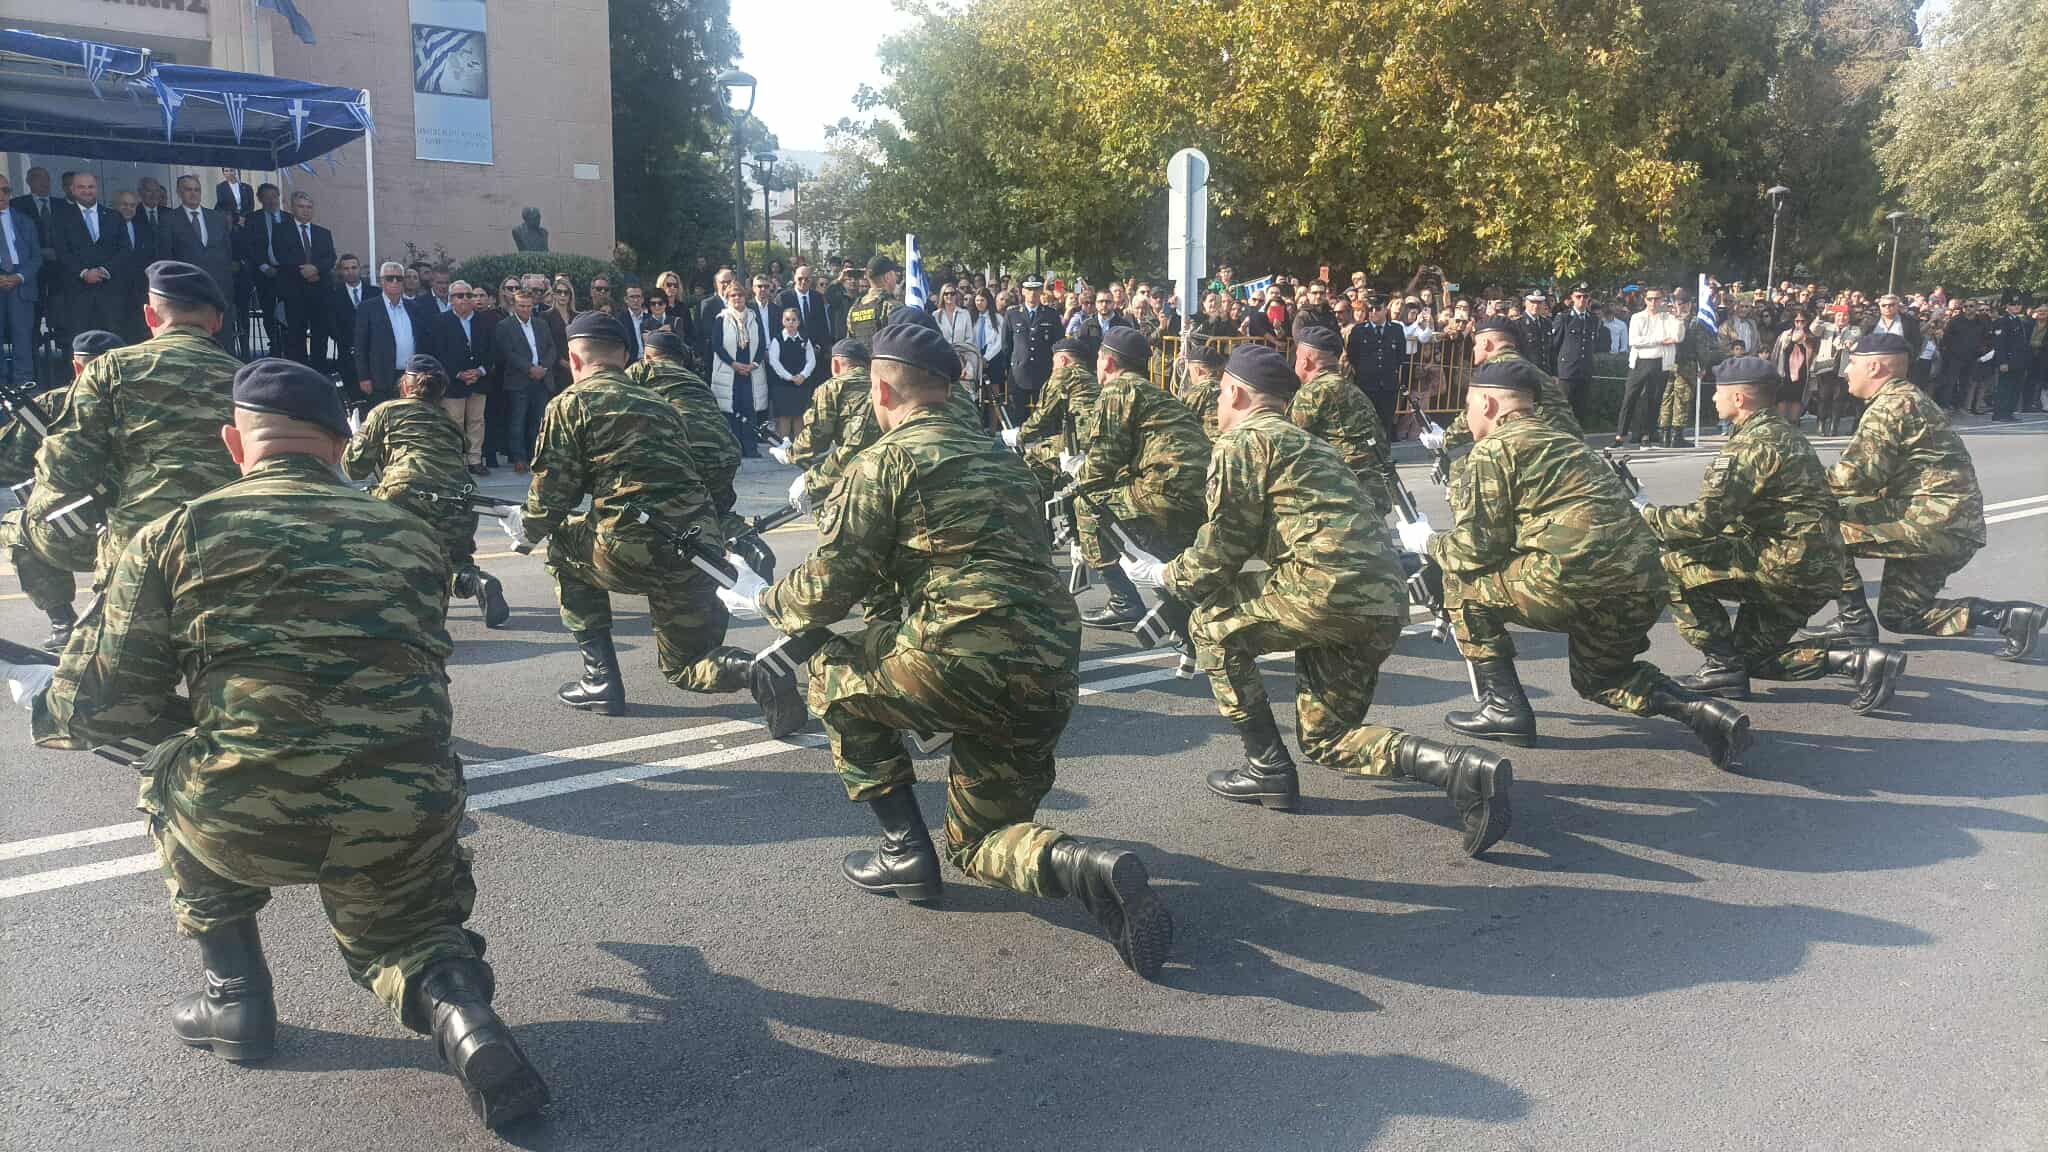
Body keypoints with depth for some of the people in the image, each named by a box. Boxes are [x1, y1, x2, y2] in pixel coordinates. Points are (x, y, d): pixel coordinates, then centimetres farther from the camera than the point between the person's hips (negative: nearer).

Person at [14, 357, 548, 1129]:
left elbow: (114, 702, 7)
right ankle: (457, 1011, -2)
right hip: (408, 819, 2)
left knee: (169, 783, 33)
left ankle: (236, 996, 30)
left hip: (243, 821, -2)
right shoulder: (410, 535, 14)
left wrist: (48, 710, 30)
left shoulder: (176, 534, 5)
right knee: (403, 935, 31)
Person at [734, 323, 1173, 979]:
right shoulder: (1000, 459, 24)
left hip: (967, 661, -7)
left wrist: (765, 602, 21)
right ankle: (1087, 868, -10)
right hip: (1051, 680, 7)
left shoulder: (886, 459, 2)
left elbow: (829, 588, -1)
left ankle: (906, 852, 15)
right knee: (977, 842, 22)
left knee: (834, 674, 21)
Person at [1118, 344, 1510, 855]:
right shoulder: (1311, 443, 29)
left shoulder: (1242, 440, 3)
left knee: (1211, 624, 11)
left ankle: (1269, 769, 11)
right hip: (1385, 604, 9)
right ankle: (1463, 768, -4)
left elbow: (1223, 548, -2)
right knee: (1324, 737, 17)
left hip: (1328, 588, -9)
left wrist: (1166, 577, 15)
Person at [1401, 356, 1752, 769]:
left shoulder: (1494, 448, 3)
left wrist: (1429, 542, 19)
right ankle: (1705, 712, 9)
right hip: (1643, 590, 9)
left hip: (1577, 581, -9)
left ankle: (1503, 706, 11)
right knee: (1599, 676, 32)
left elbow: (1478, 548, 0)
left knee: (1461, 579, 12)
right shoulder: (1562, 440, 27)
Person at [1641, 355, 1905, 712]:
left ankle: (1723, 667, -4)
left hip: (1788, 565, -10)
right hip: (1815, 571, 10)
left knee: (1675, 561, -8)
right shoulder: (1783, 434, 18)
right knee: (1754, 655, 21)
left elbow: (1707, 519, -21)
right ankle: (1860, 661, 8)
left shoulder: (1752, 444, -15)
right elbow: (1732, 516, 21)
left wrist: (1648, 516, -6)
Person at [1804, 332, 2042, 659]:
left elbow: (1854, 476, -21)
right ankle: (2008, 615, 10)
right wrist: (1820, 482, 5)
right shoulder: (1907, 399, 20)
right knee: (1897, 615, 19)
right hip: (1953, 528, 10)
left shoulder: (1890, 404, -13)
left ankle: (1855, 619, -5)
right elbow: (1871, 475, 18)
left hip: (1931, 522, -10)